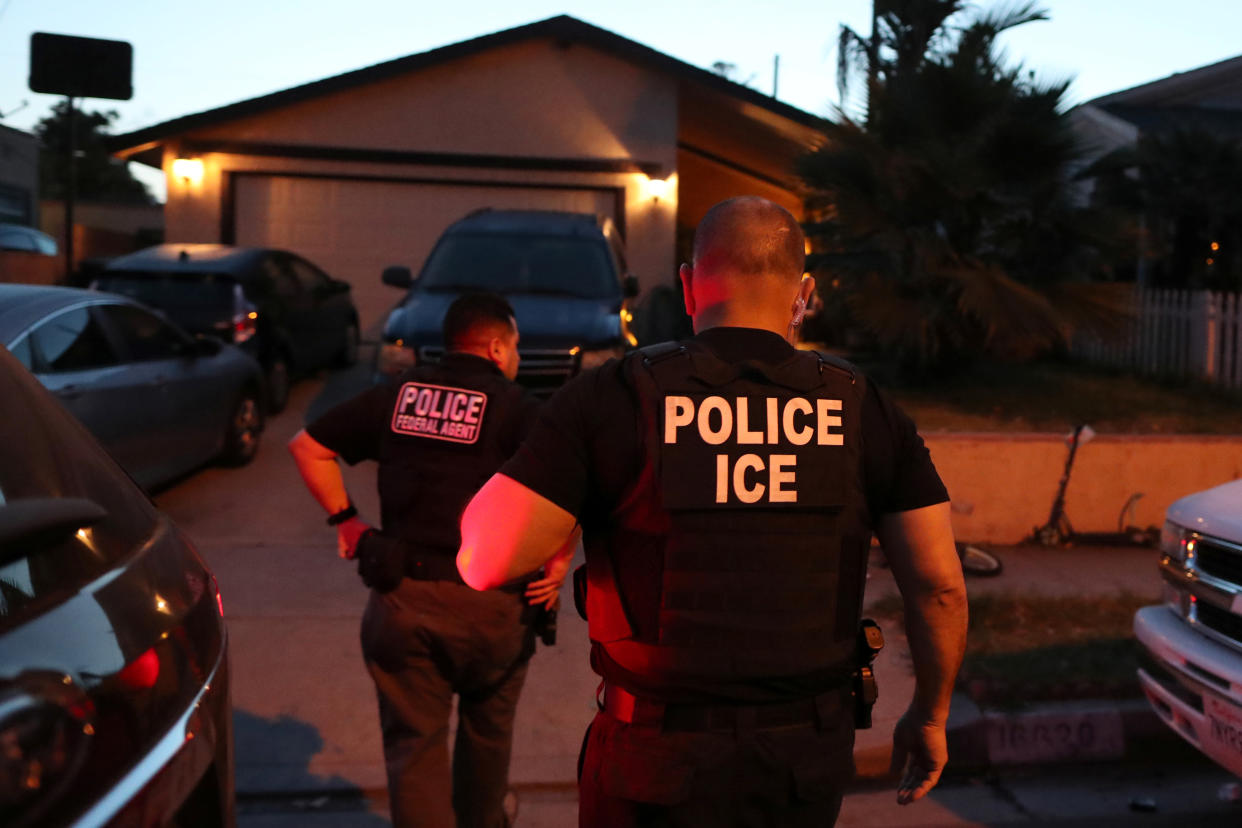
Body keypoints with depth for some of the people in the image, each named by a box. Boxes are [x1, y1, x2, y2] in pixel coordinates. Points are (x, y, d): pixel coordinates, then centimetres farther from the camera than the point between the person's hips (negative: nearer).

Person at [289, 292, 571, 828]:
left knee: (414, 744, 11)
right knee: (486, 728, 25)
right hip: (489, 602, -1)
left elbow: (307, 446, 10)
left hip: (402, 597, 2)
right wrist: (558, 563, -10)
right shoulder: (517, 408, -6)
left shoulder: (397, 396, 7)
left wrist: (344, 518, 12)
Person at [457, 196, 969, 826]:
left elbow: (484, 561, -16)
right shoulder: (864, 410, -4)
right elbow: (940, 587, -2)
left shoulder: (613, 397, -13)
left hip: (663, 756, -2)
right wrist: (930, 714, 14)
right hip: (814, 756, 3)